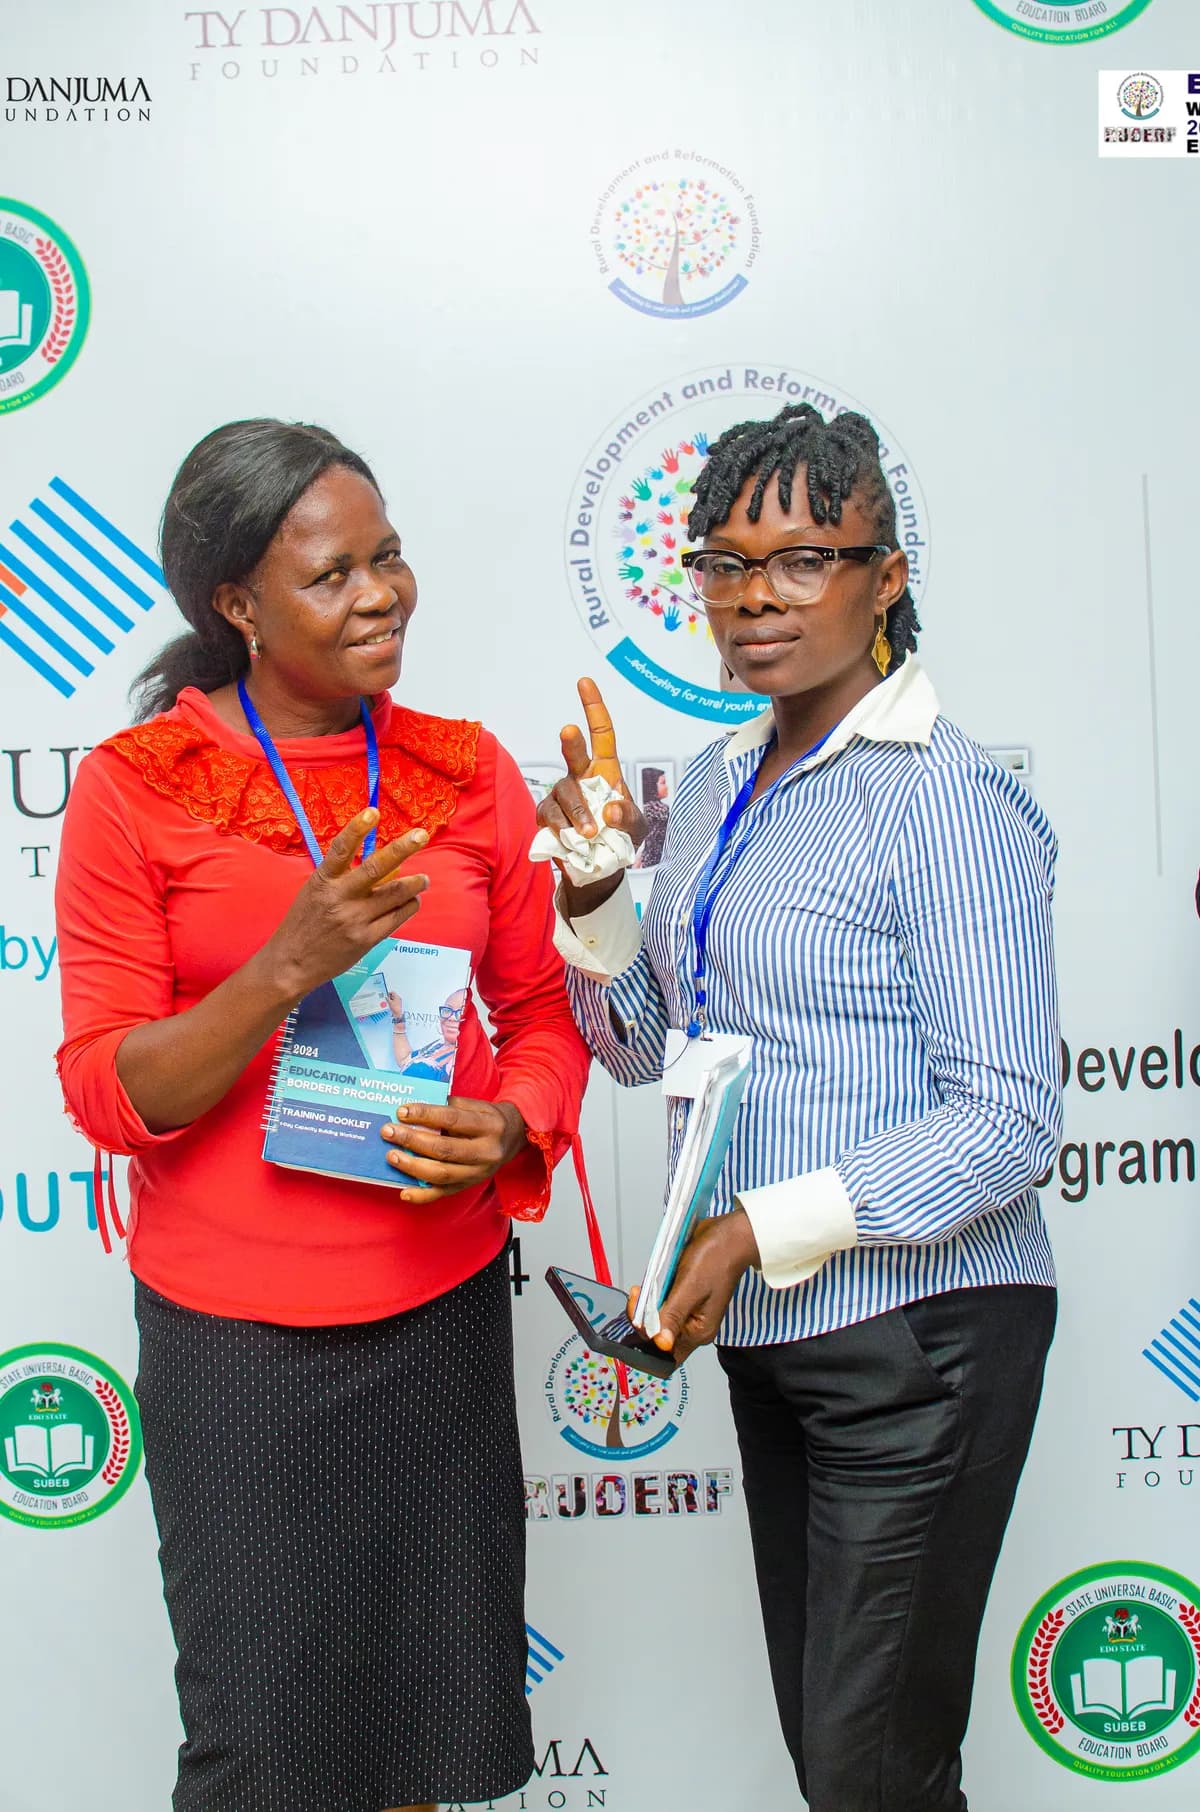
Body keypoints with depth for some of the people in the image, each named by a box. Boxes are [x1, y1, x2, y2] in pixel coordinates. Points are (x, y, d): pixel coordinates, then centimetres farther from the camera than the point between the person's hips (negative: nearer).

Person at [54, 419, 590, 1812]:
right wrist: (289, 962, -23)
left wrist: (509, 1131, -12)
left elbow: (541, 1007, 9)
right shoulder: (133, 787, -7)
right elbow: (107, 1094, -9)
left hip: (442, 1303, 3)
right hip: (232, 1328, -3)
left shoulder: (465, 771, 3)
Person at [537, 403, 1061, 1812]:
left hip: (914, 1339, -7)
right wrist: (595, 889, -2)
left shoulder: (943, 797, -16)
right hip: (768, 1328, 7)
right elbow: (646, 1048, 13)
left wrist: (763, 1226, -22)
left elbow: (1007, 1124, -19)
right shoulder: (716, 784, 9)